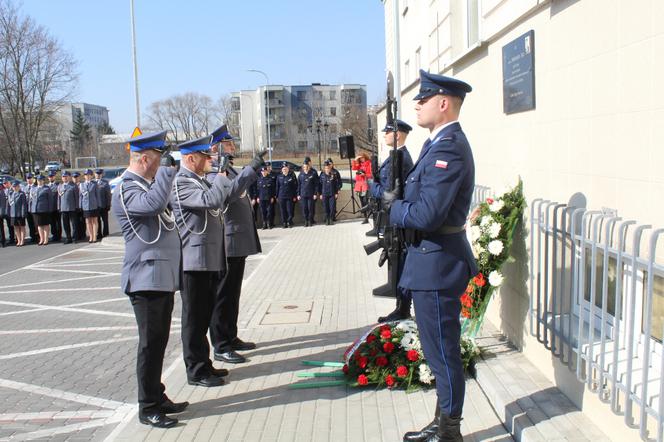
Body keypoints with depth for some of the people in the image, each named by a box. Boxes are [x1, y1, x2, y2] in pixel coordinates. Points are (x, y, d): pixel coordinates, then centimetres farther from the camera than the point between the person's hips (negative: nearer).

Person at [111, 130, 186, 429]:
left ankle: (157, 398, 25)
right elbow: (153, 204, -35)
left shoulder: (147, 184, 16)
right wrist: (169, 170, -26)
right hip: (146, 279, -9)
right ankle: (148, 409, 8)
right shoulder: (126, 189, -14)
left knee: (158, 342, 15)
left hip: (163, 278, 9)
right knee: (150, 344, -3)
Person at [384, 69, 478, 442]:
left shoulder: (448, 148, -20)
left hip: (437, 264, -11)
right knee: (441, 351, 20)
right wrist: (399, 202, 0)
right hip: (434, 261, 11)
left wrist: (394, 206, -10)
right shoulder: (442, 143, 13)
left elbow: (427, 215, -27)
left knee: (444, 353, 3)